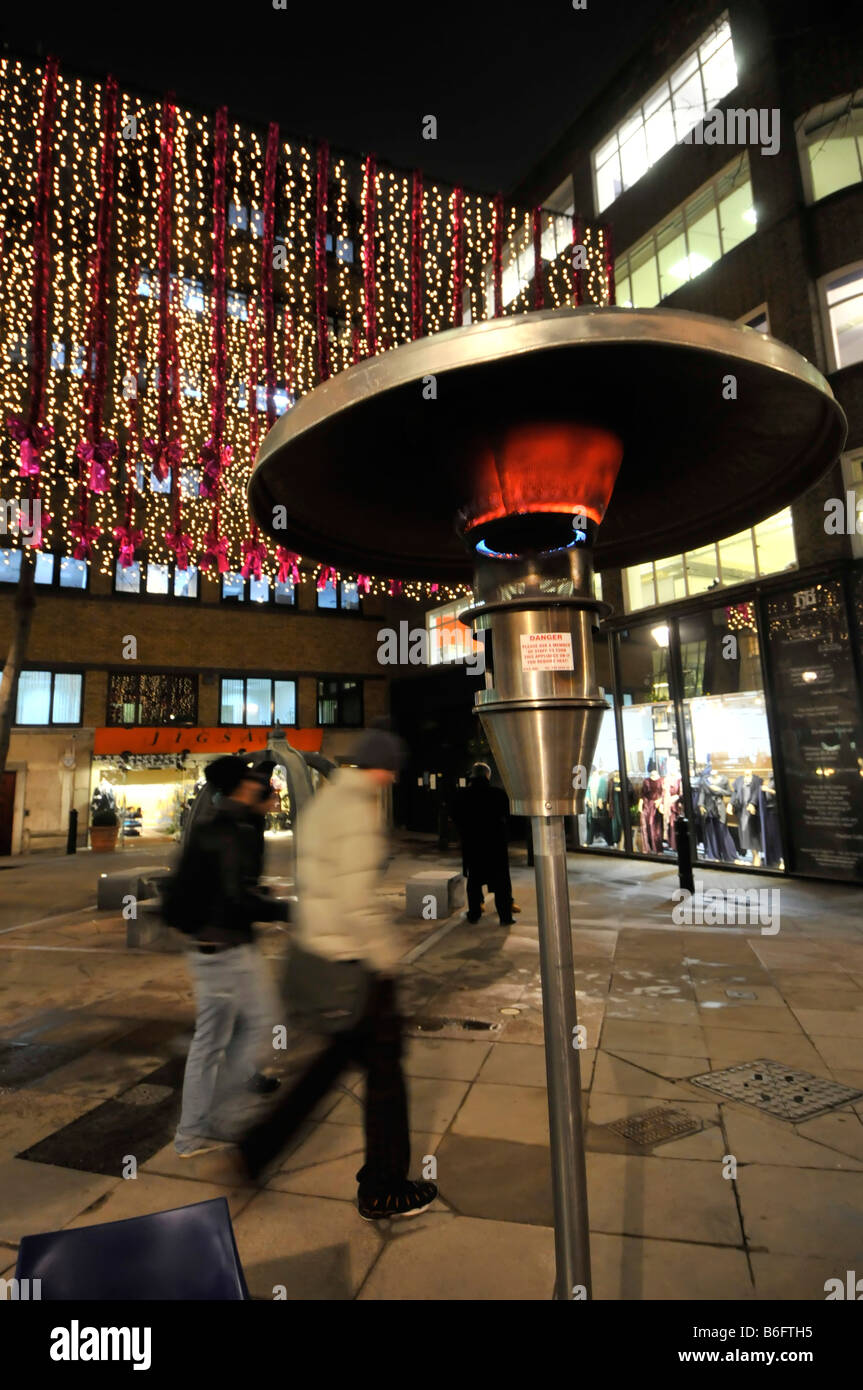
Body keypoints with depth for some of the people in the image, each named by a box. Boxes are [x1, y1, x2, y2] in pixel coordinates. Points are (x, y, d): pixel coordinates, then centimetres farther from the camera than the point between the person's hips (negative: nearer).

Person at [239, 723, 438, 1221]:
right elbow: (359, 899, -27)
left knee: (339, 1053, 25)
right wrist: (389, 954, -15)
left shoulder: (322, 802, 8)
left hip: (321, 952, 9)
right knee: (384, 1066, 10)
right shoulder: (358, 811, -22)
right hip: (356, 961, -9)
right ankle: (383, 1189, 29)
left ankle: (259, 1145, 32)